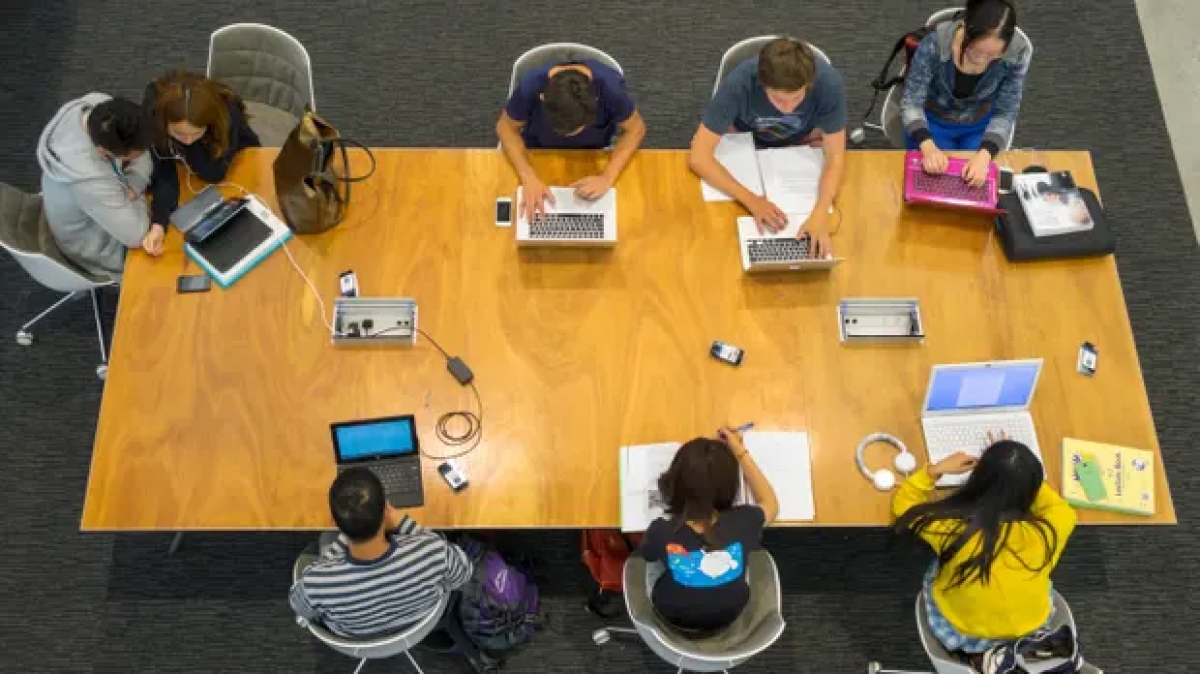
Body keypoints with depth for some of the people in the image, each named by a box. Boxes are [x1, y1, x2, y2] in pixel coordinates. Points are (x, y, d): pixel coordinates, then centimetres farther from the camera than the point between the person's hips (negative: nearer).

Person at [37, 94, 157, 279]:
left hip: (108, 204, 7)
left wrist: (132, 189, -25)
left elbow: (139, 147, -9)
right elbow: (137, 235, -37)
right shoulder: (88, 177, -46)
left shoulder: (99, 104, -27)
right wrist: (134, 195, -19)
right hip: (98, 247, -7)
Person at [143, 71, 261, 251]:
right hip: (185, 161, 2)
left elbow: (214, 174, -34)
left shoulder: (227, 112, -40)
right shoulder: (153, 107, -36)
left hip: (236, 158, -2)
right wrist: (158, 223, -47)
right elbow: (162, 170, -33)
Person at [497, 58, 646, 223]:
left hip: (593, 155, 1)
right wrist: (529, 178, -31)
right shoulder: (531, 87, -36)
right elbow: (507, 127, -17)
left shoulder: (611, 87, -36)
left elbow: (635, 129, -19)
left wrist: (608, 177, -32)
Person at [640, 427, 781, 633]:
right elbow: (770, 504, -7)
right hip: (729, 617, 1)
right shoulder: (742, 523, -33)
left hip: (673, 618, -1)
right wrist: (740, 452, -5)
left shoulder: (662, 532, -35)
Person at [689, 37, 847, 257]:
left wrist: (820, 215, -48)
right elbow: (698, 156, -37)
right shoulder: (739, 83, -38)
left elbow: (835, 156, -29)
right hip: (746, 136, -1)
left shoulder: (828, 83, -35)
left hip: (803, 138, 1)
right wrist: (752, 200, -49)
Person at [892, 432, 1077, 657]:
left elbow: (903, 504, -10)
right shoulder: (1045, 533, -31)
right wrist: (1022, 475, 2)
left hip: (963, 636, -1)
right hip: (1030, 633, 2)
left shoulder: (951, 527, -33)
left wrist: (938, 469, -6)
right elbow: (1061, 508, -4)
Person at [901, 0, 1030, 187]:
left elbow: (1005, 114, -18)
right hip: (933, 122, -1)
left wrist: (984, 155, -37)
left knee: (979, 180, -12)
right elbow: (911, 102, -26)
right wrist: (928, 146, -44)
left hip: (982, 126, 1)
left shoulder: (1018, 52, -28)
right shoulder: (935, 44, -34)